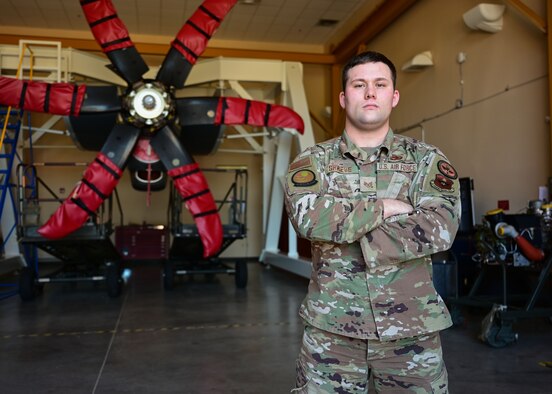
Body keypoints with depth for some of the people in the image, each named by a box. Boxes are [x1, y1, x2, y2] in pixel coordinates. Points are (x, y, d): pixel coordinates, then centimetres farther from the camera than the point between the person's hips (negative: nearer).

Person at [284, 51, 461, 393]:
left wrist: (341, 232, -13)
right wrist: (384, 207, -13)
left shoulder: (427, 160, 4)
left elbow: (439, 229, -13)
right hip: (332, 326, 0)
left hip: (411, 327, 1)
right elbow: (308, 217, -16)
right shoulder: (313, 161, 3)